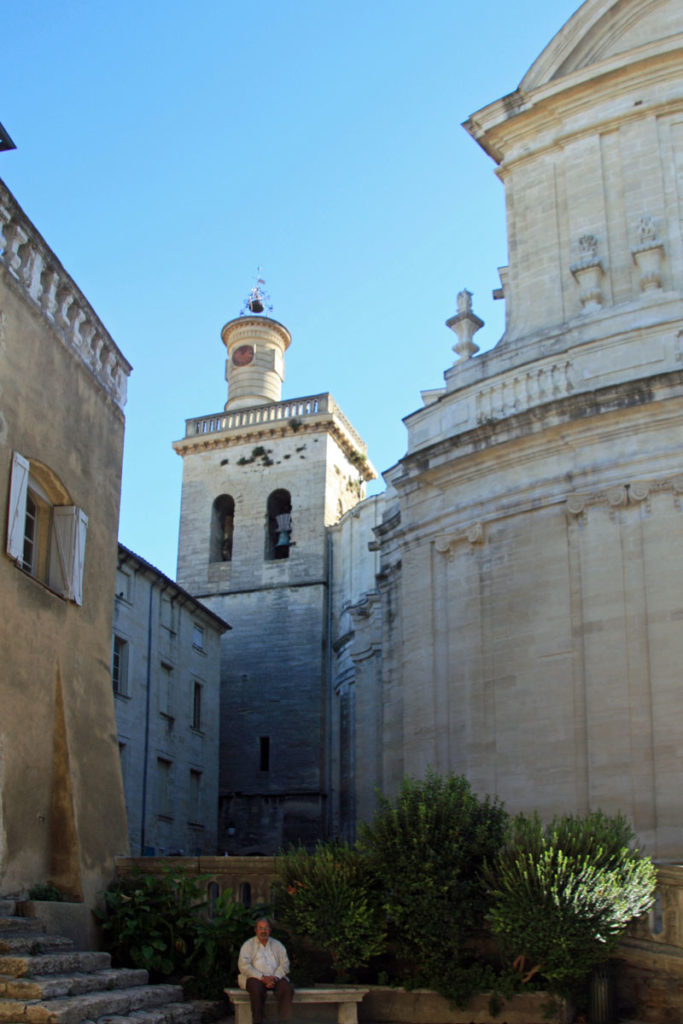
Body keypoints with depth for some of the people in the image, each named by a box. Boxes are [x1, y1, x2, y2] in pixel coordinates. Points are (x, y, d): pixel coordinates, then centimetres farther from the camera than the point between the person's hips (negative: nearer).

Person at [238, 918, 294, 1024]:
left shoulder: (277, 945, 17)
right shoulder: (248, 945, 8)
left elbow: (285, 964, 7)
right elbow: (244, 966, -6)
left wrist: (275, 978, -13)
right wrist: (262, 978, -16)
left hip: (275, 978, 2)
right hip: (255, 977, -2)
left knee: (286, 988, -28)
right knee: (257, 988, -36)